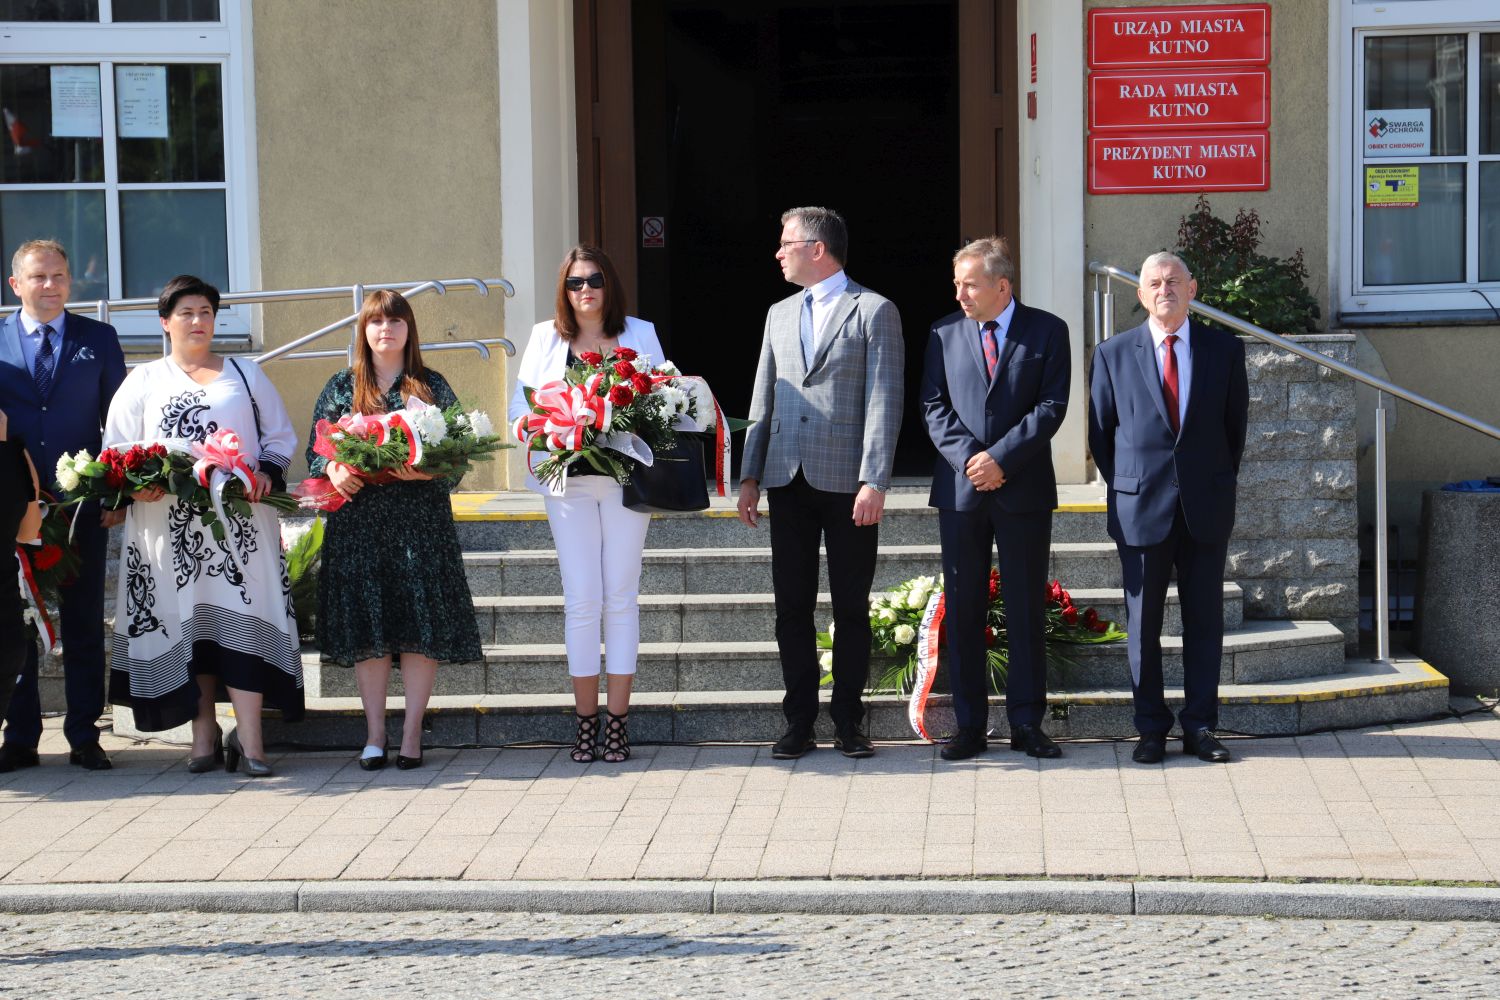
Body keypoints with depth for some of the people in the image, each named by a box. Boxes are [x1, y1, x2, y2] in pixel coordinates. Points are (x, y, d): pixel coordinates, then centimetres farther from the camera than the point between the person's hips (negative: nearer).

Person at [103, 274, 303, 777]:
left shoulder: (245, 374, 16)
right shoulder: (142, 382, 14)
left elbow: (281, 435, 15)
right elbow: (115, 449, 8)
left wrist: (268, 472, -4)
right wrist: (134, 484, -11)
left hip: (239, 515, 0)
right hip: (168, 522, 0)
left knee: (243, 615, -9)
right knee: (187, 620, -1)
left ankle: (249, 737, -11)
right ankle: (204, 735, 4)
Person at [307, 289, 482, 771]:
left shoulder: (433, 388, 7)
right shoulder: (341, 388, 11)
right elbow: (315, 451, 9)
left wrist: (423, 470, -15)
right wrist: (335, 472, -11)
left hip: (421, 519, -1)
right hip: (357, 519, 1)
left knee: (422, 624, -5)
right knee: (366, 624, 0)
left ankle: (412, 733, 3)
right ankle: (374, 735, 7)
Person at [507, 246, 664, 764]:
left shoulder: (640, 334, 9)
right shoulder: (545, 338, 10)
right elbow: (522, 405, 7)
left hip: (625, 475, 0)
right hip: (568, 479, 0)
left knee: (621, 598, 1)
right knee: (580, 600, -2)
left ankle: (617, 723, 6)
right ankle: (585, 724, 5)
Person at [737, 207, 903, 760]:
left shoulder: (874, 311, -1)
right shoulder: (779, 314, 17)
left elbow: (884, 402, -8)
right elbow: (763, 399, 17)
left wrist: (874, 481, -16)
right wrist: (750, 475, 9)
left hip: (846, 481, -5)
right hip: (787, 480, 5)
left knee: (850, 606, 3)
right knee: (792, 605, 5)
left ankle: (848, 721, 11)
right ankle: (799, 720, 12)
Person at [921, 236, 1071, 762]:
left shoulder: (1047, 331, 1)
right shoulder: (945, 333, 9)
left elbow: (1051, 407, -5)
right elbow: (934, 406, 5)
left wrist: (1000, 457, -14)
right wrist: (968, 459, -10)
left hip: (1024, 488, -2)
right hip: (960, 488, 2)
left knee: (1027, 609, 3)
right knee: (963, 610, 3)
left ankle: (1026, 723, 10)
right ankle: (970, 725, 9)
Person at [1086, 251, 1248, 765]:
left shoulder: (1225, 349, 5)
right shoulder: (1113, 354, 3)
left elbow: (1236, 424, 11)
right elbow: (1101, 433, 8)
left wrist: (1219, 484, 9)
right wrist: (1126, 490, 5)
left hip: (1206, 509, 1)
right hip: (1141, 508, -1)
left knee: (1205, 619, 4)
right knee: (1143, 621, 3)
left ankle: (1200, 726, 11)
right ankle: (1151, 727, 11)